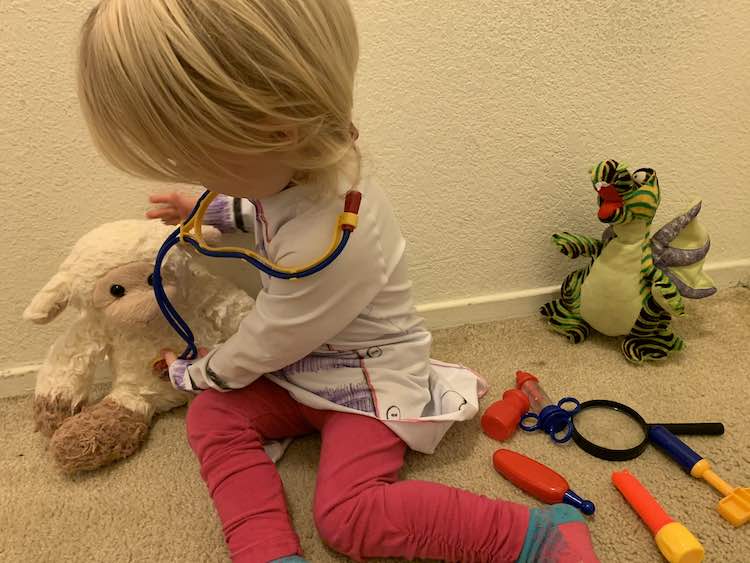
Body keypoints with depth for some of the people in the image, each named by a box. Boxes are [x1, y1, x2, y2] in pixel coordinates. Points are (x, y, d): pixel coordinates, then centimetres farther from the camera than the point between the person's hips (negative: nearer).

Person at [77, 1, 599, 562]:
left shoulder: (326, 245, -38)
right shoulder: (303, 164, -11)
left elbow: (262, 346, -20)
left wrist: (192, 373, 0)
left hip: (371, 382, -9)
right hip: (306, 369, 9)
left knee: (349, 514, -18)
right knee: (213, 417, -3)